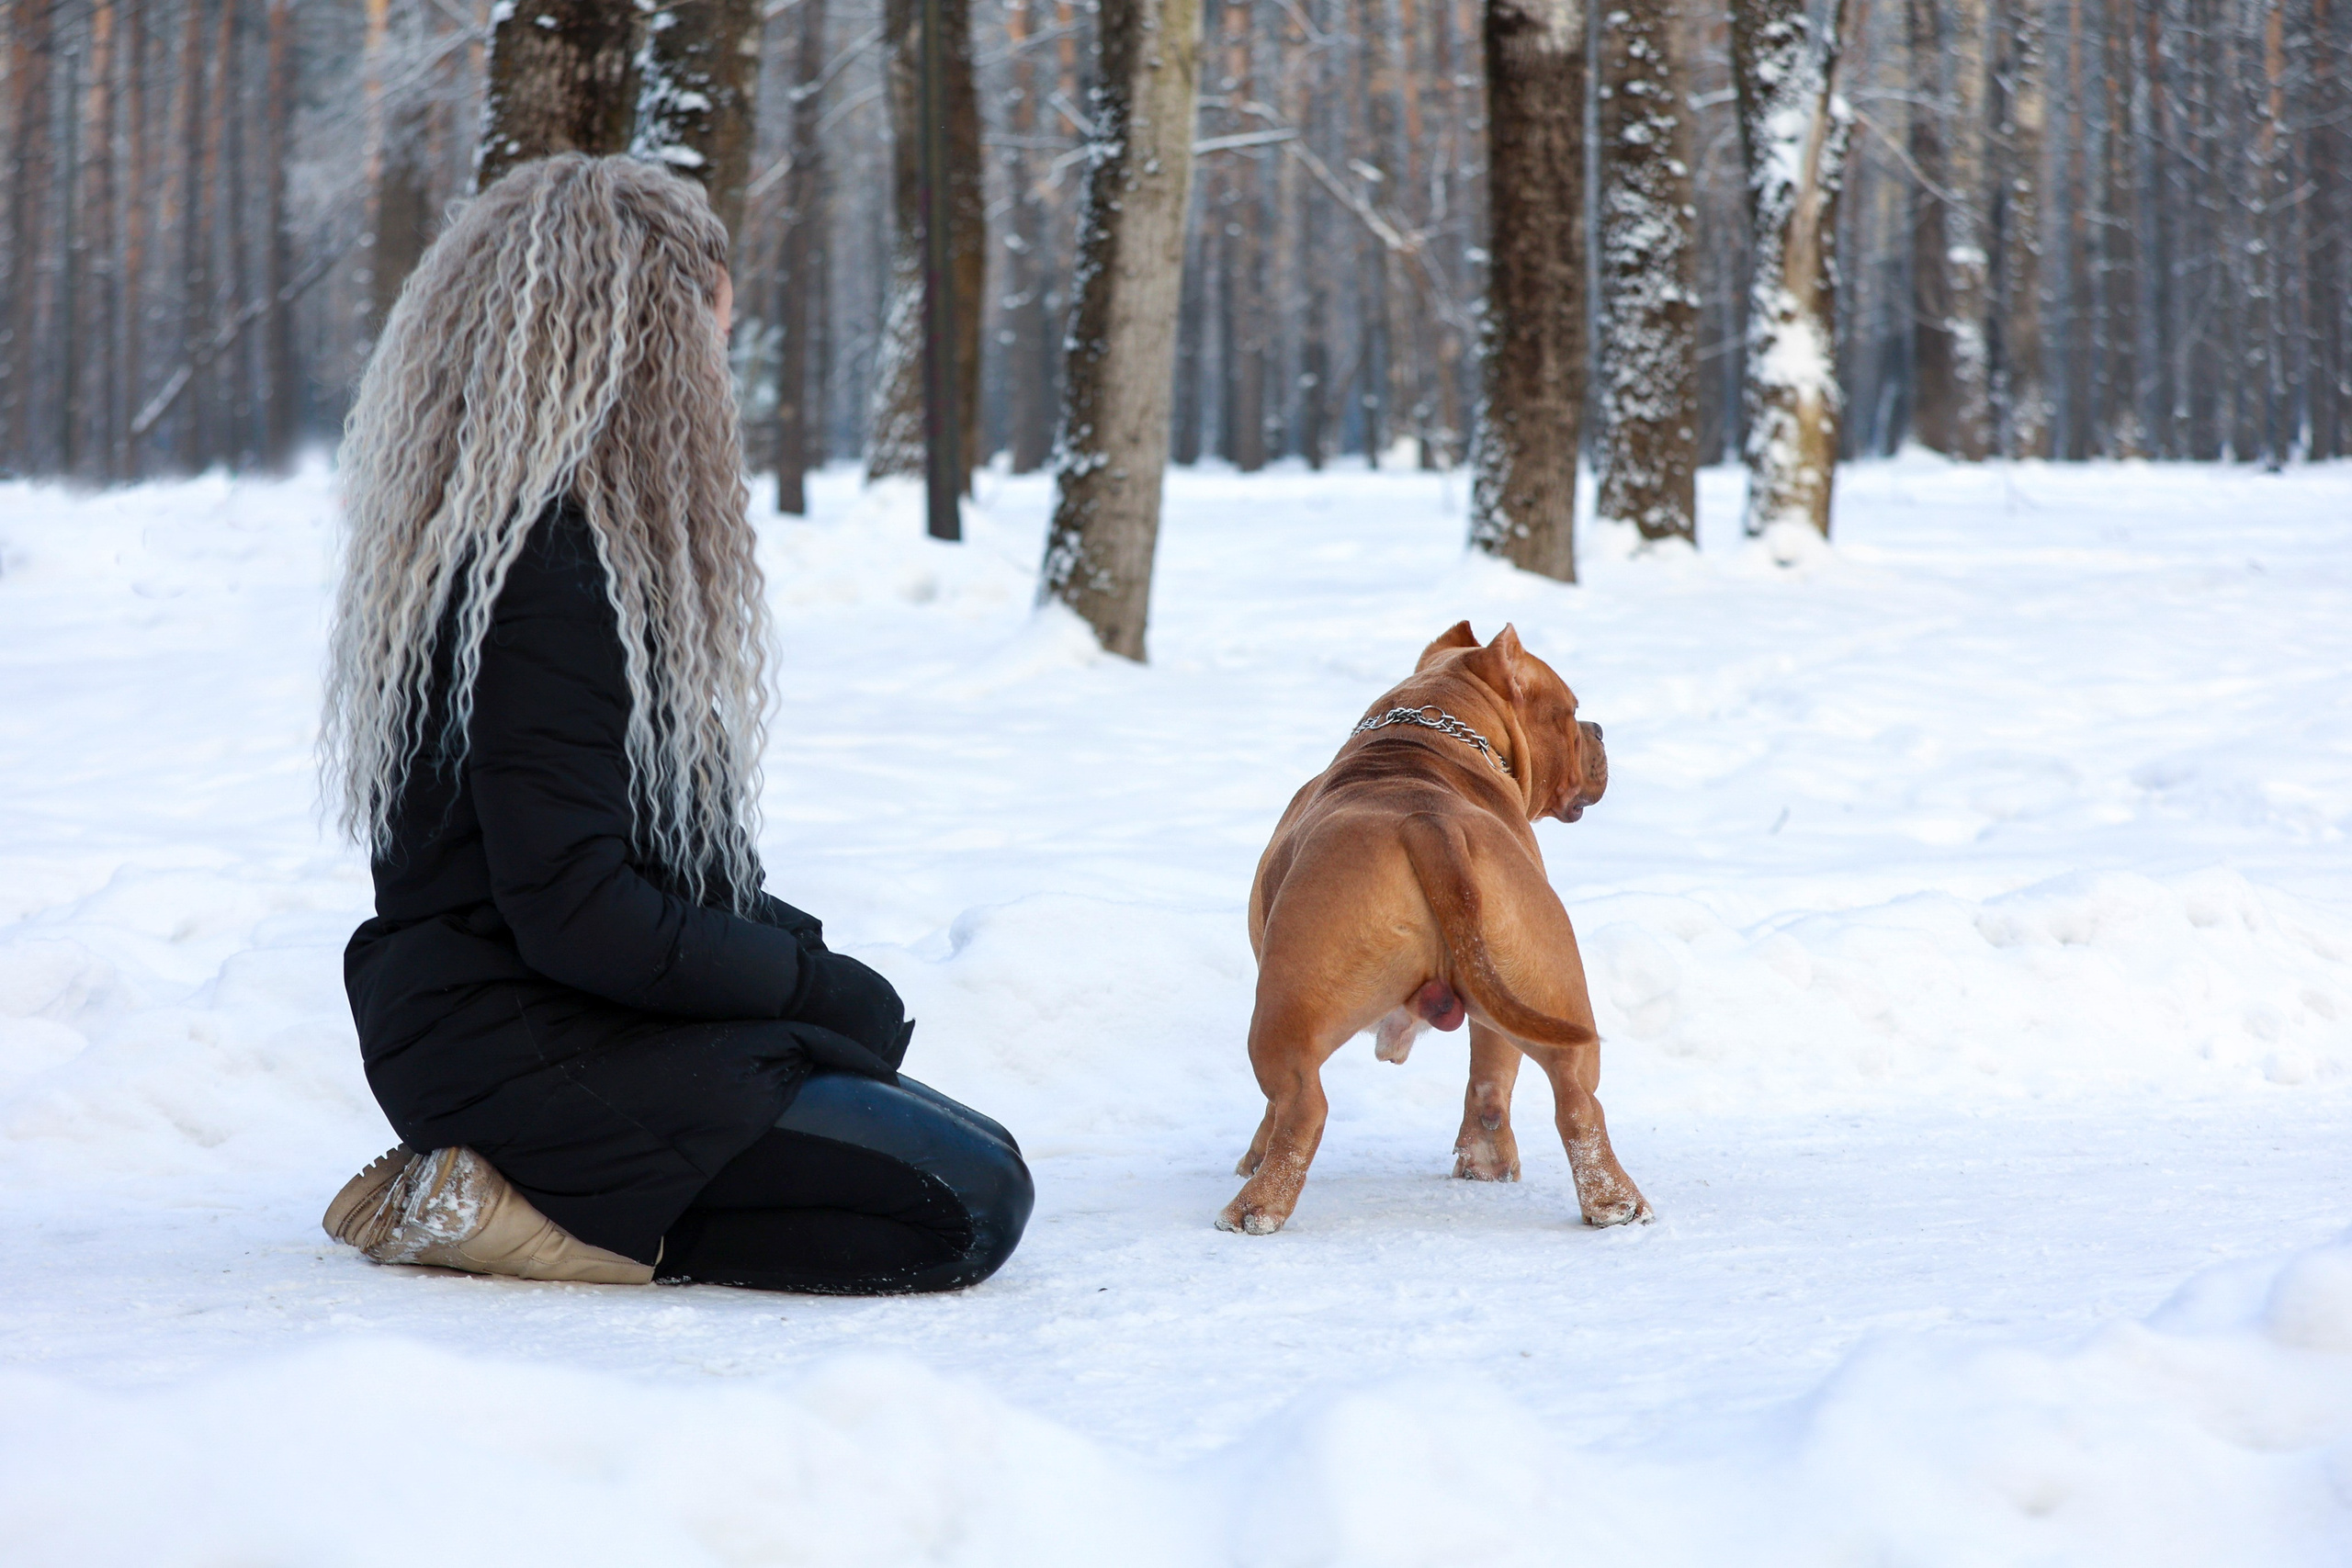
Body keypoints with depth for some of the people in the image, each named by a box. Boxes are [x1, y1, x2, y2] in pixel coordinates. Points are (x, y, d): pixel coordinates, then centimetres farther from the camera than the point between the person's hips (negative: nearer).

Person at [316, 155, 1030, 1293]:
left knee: (964, 1152, 12)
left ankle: (538, 1191, 4)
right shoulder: (549, 576, -20)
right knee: (969, 1204, -13)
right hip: (530, 1055, -10)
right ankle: (540, 1206, -10)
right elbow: (573, 913, -23)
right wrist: (820, 986, -11)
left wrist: (795, 950, 4)